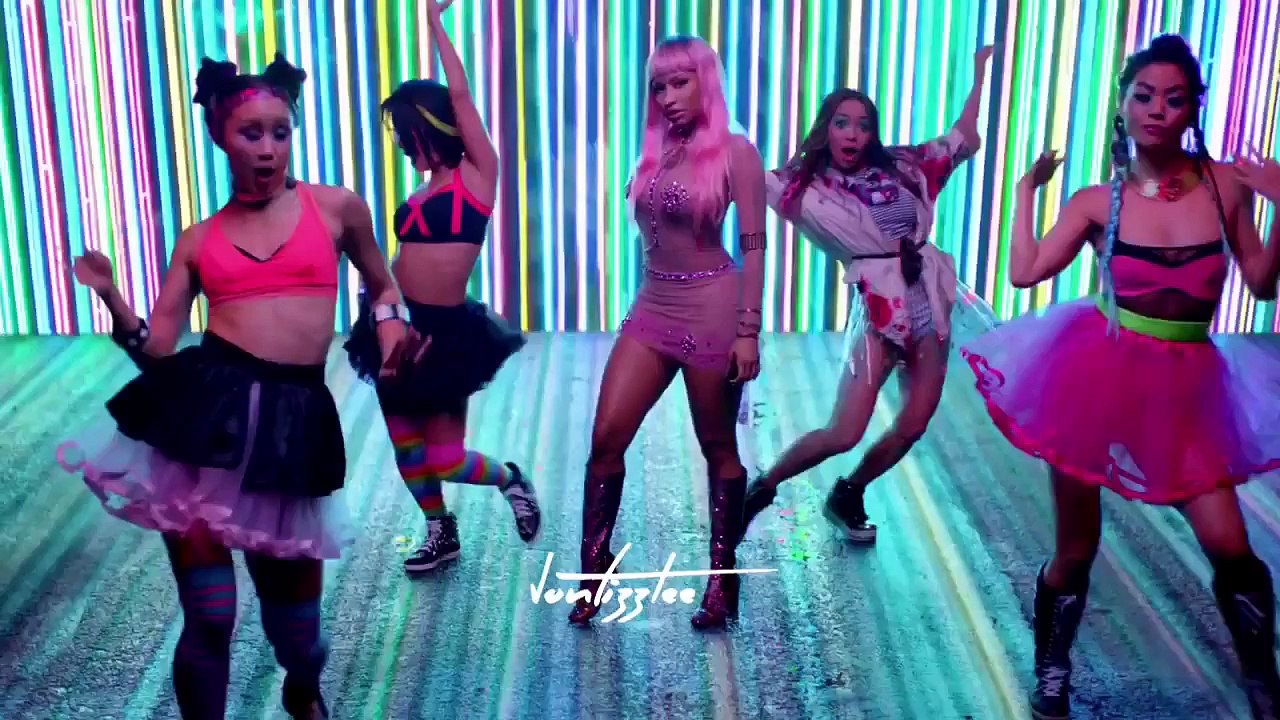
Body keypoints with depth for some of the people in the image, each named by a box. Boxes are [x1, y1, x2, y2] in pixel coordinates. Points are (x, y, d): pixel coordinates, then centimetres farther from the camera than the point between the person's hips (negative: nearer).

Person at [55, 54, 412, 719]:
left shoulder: (337, 208, 9)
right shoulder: (198, 240, 11)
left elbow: (382, 285, 24)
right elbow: (155, 349, 8)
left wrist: (389, 322, 3)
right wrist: (110, 298, -10)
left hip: (293, 419, 0)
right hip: (204, 410, 0)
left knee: (293, 602, 12)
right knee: (208, 618, -1)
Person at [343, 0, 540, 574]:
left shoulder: (478, 173, -5)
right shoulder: (421, 192, 13)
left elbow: (460, 94, -9)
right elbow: (406, 260, 13)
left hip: (447, 330, -7)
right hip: (404, 326, 7)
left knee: (444, 461, -2)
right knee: (406, 448, 15)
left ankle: (509, 479, 28)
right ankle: (440, 533, 36)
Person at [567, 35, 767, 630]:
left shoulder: (735, 152, -6)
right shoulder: (655, 151, 9)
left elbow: (753, 246, -9)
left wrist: (748, 331, -13)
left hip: (712, 310, -5)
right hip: (652, 308, 5)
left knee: (718, 448, 8)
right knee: (606, 437, -1)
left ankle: (722, 576, 23)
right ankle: (594, 568, 13)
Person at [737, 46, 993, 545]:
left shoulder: (900, 166, 6)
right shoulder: (808, 184, -5)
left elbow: (965, 141, 18)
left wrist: (980, 74, 20)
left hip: (929, 302, 5)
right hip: (879, 306, -5)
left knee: (911, 428, 8)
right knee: (843, 434, -10)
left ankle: (846, 496, 31)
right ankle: (761, 486, 13)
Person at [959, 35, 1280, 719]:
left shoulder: (1225, 185, 0)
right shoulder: (1096, 201, -3)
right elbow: (1025, 271, -12)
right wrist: (1028, 186, -1)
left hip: (1185, 389, 1)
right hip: (1099, 378, -1)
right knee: (1075, 551, 8)